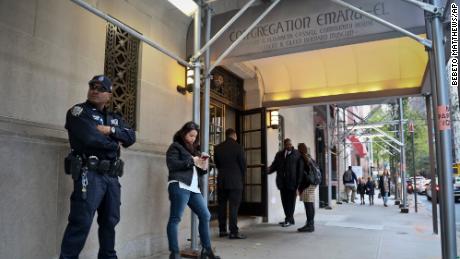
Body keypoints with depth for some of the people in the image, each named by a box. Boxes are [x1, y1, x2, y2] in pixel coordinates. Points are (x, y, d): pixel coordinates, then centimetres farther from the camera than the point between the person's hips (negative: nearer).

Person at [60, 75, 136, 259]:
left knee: (110, 221, 12)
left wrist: (110, 130, -10)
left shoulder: (115, 118, 20)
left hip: (111, 176, 6)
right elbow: (91, 138, -16)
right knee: (81, 222, -10)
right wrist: (115, 144, -1)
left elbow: (131, 137, 5)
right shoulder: (78, 111, 0)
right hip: (89, 174, -6)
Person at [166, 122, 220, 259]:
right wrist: (191, 161, -8)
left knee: (205, 216, 7)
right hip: (179, 186, -8)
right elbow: (172, 165, -12)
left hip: (193, 187, 8)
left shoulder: (193, 149, 25)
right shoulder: (175, 147, 4)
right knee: (175, 218, -7)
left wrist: (203, 165, 5)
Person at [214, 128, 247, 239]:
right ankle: (233, 232, -2)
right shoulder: (238, 147, -9)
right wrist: (242, 178, 12)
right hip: (235, 181, -4)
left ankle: (222, 230, 16)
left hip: (221, 180, 5)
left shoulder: (218, 148, 4)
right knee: (234, 206, -2)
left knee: (222, 205, 11)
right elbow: (243, 164, -4)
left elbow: (216, 163, 9)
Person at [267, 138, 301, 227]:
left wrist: (298, 182, -8)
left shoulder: (297, 154, 2)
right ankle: (290, 219, 20)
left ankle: (289, 220, 8)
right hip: (282, 182, 4)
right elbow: (274, 165, 10)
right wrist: (268, 170, -11)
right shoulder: (279, 154, 13)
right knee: (284, 201, 8)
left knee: (291, 201, -1)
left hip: (292, 181, -4)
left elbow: (300, 168, -1)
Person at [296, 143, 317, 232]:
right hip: (312, 184, 9)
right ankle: (311, 224, 17)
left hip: (306, 185, -9)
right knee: (310, 205, 11)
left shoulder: (301, 159, -10)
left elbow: (301, 174, -15)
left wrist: (298, 187, -13)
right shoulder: (310, 158, 16)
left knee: (308, 205, -7)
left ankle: (309, 225, -5)